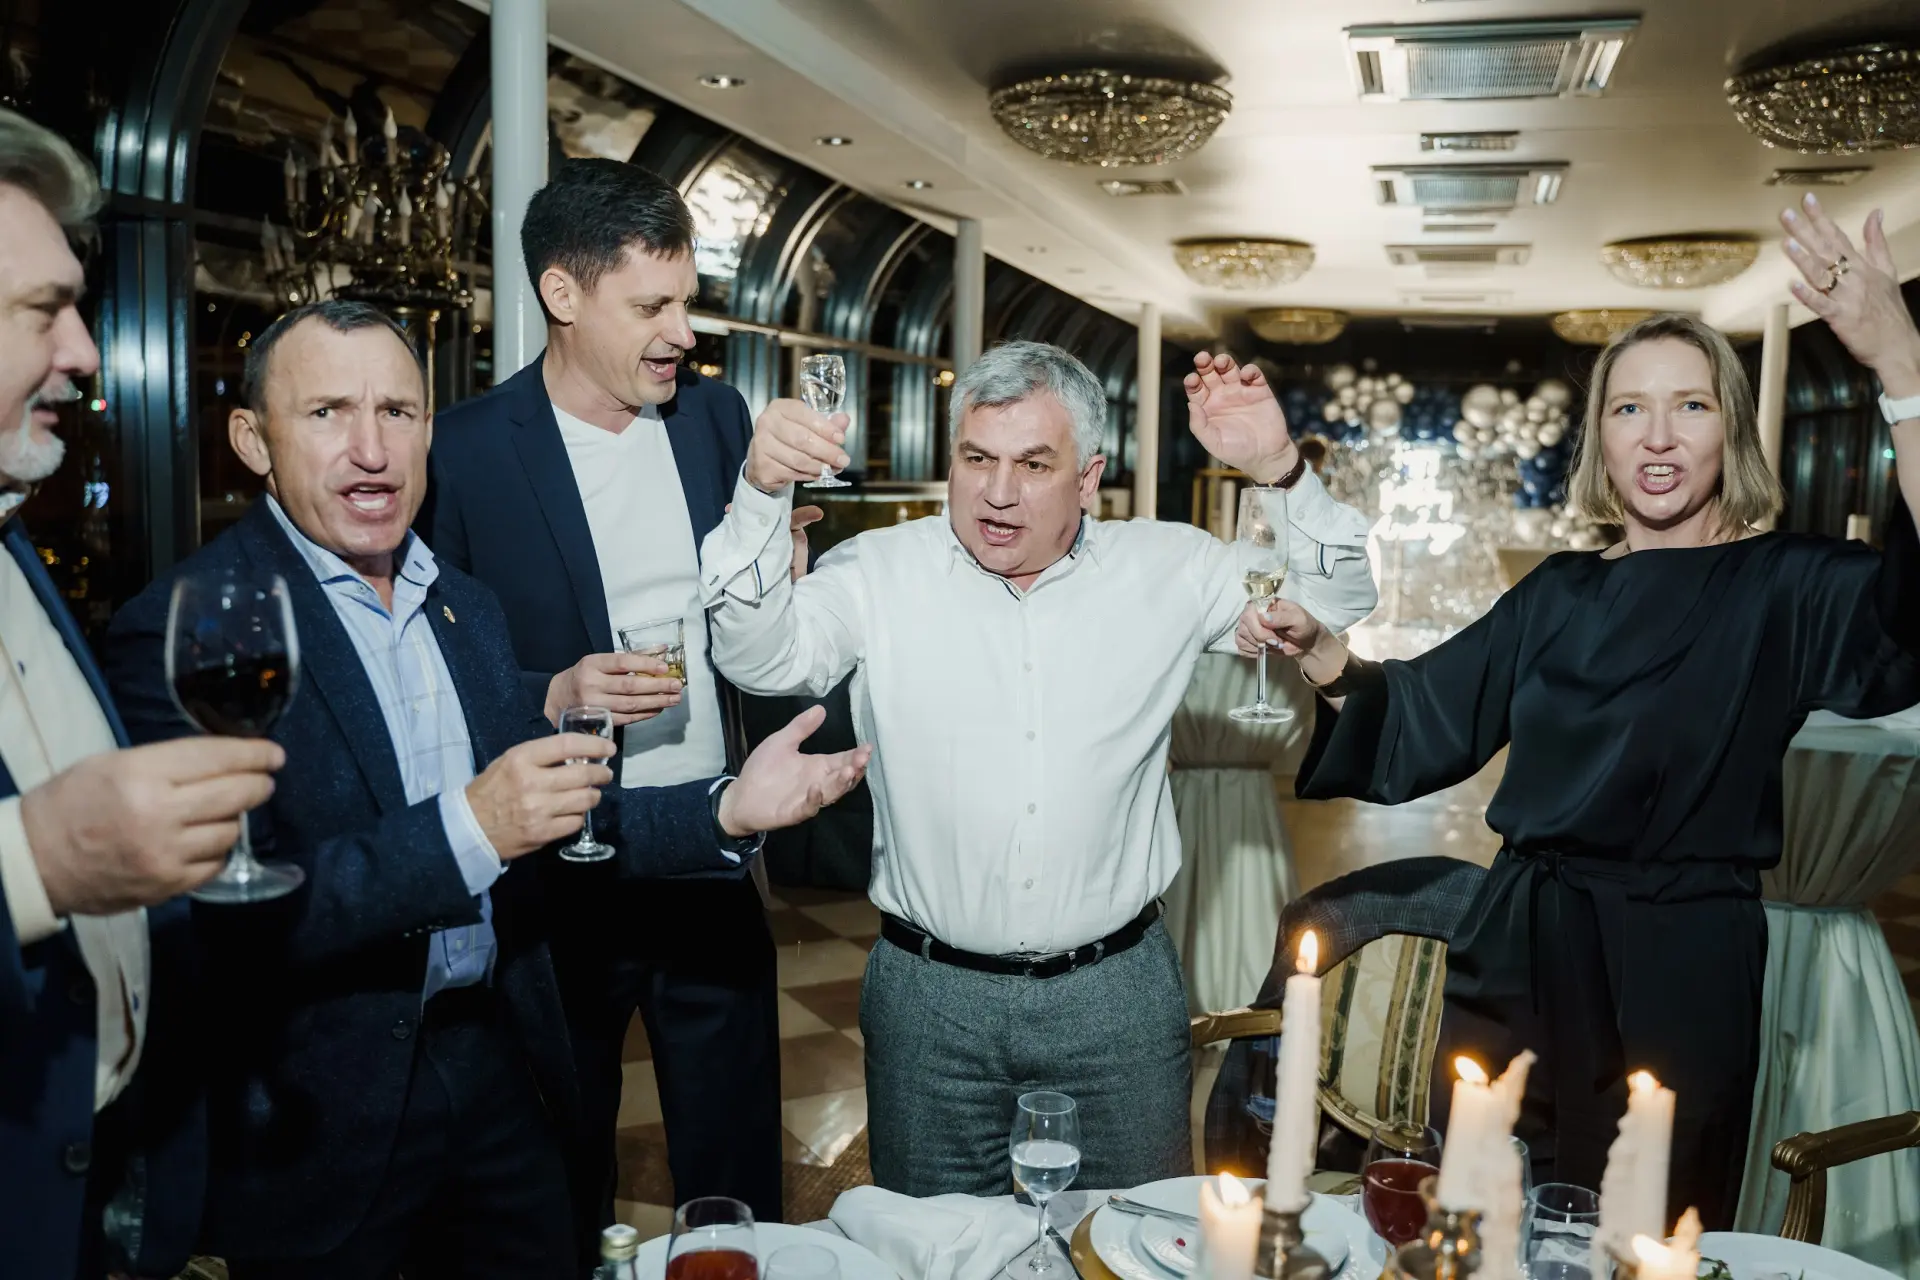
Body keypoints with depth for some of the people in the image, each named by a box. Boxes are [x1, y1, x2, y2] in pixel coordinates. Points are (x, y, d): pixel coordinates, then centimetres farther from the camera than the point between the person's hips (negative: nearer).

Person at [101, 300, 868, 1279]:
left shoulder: (467, 608, 7)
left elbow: (549, 824, 8)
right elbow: (223, 918, -22)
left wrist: (728, 809, -6)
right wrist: (464, 829, -30)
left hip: (505, 1075, 6)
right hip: (322, 1120, -6)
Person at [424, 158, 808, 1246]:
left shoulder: (718, 415, 3)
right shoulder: (465, 451, -10)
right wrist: (550, 699, -20)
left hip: (714, 858, 3)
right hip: (559, 871, -3)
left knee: (739, 1178, 17)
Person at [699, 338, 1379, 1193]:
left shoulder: (1168, 569, 0)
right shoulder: (879, 572, -3)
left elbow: (1333, 609, 4)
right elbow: (761, 658, -14)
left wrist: (1282, 471, -12)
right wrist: (762, 491, -28)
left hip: (1117, 991, 1)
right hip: (930, 993, 0)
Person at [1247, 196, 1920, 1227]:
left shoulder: (1783, 588, -7)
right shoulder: (1559, 597, 7)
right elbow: (1411, 722, 8)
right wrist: (1317, 652, -10)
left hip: (1679, 980, -4)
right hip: (1516, 961, 4)